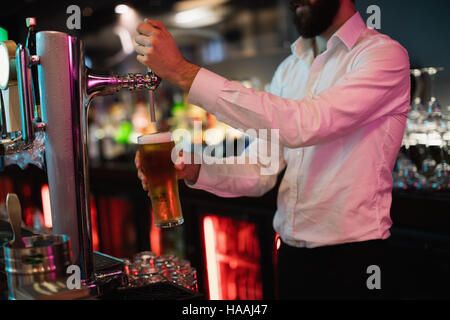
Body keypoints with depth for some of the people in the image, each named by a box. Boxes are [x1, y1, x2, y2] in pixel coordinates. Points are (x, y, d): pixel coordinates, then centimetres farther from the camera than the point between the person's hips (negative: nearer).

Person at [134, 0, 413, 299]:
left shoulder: (386, 54, -12)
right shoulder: (289, 69, 9)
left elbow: (303, 125, -27)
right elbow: (261, 173, 5)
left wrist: (184, 71, -26)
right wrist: (192, 170, -13)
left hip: (353, 263, -6)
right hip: (291, 258, 6)